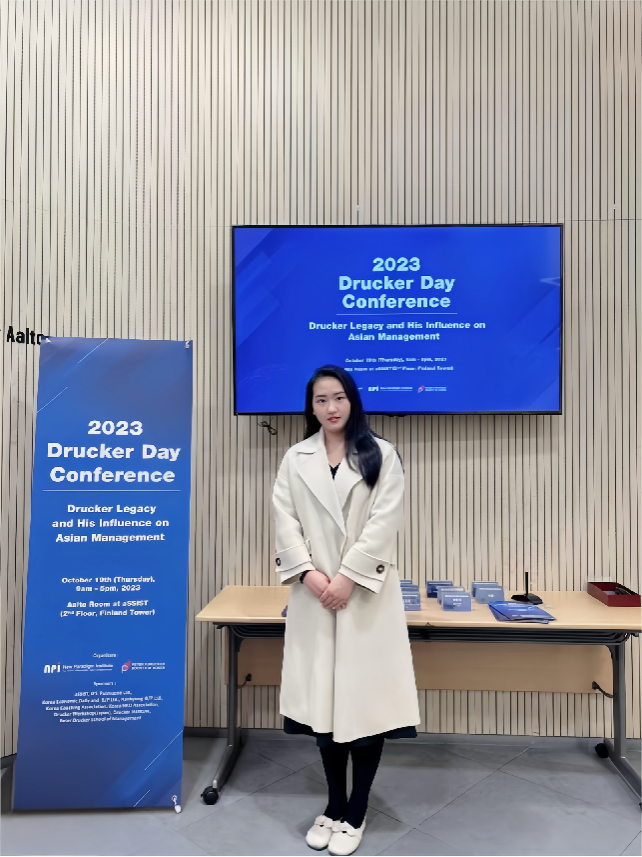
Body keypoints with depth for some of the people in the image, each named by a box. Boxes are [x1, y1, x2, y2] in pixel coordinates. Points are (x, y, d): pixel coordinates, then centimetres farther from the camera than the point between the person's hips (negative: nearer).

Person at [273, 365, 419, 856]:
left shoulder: (382, 455, 0)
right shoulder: (295, 459, 7)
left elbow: (385, 522, -9)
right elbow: (285, 521, 1)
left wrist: (347, 578, -15)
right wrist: (308, 573, -13)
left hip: (366, 591, -2)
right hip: (314, 593, 2)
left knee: (366, 697, 5)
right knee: (322, 699, 11)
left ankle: (355, 813, 26)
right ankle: (334, 806, 32)